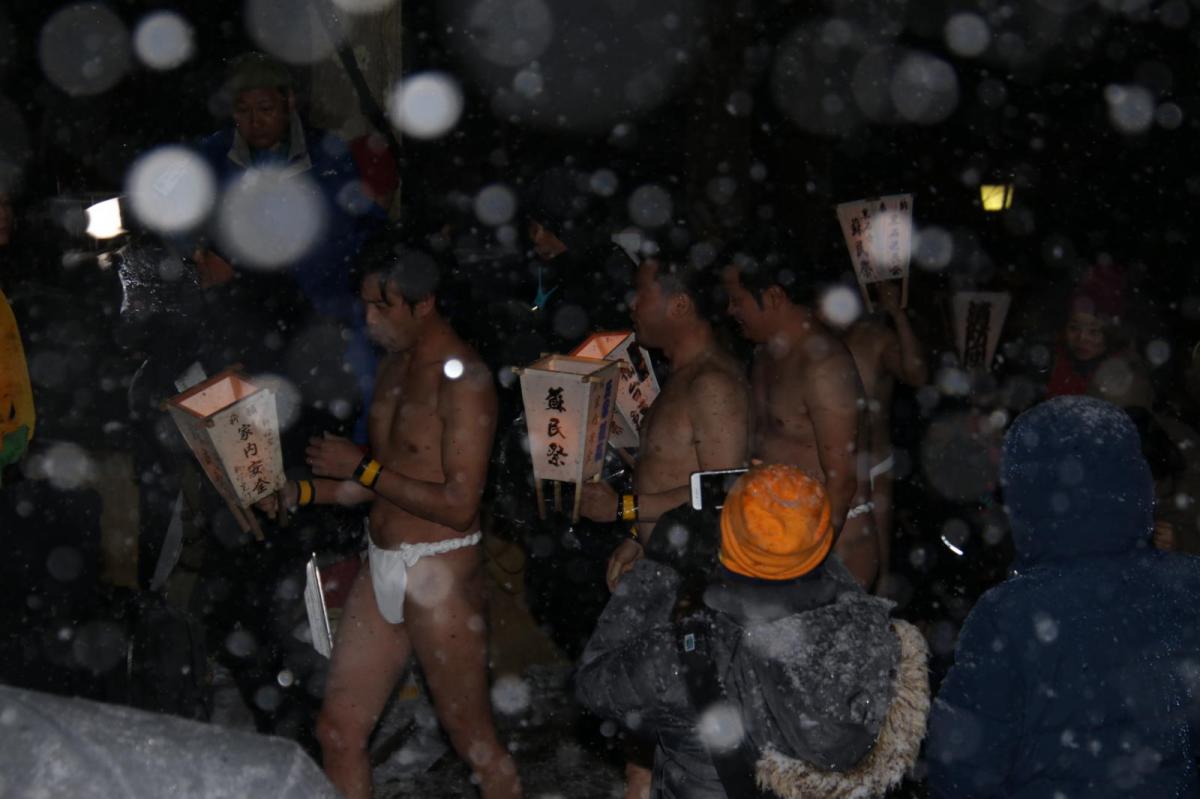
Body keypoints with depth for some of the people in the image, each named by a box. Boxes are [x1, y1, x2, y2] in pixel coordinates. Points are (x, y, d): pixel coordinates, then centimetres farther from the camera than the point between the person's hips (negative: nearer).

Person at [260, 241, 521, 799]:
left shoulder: (461, 378, -16)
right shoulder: (394, 367, 11)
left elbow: (459, 504, -21)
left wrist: (362, 467, -16)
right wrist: (301, 492, 7)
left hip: (440, 575, -8)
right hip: (381, 567, 8)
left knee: (471, 737, 4)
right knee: (337, 730, 11)